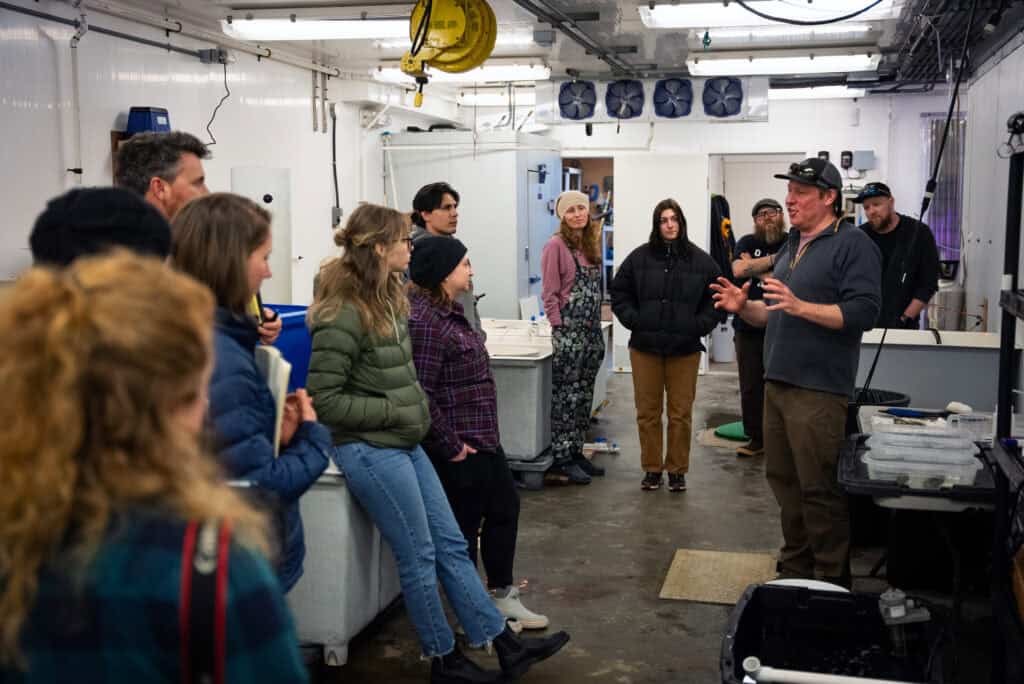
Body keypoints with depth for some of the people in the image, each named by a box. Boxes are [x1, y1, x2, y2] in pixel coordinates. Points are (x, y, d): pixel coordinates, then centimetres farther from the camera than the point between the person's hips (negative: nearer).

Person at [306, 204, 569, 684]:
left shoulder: (387, 297, 8)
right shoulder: (344, 314, -21)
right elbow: (324, 400, -20)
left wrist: (418, 403, 8)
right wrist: (394, 412, -16)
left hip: (403, 443, 9)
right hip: (370, 450, -9)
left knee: (451, 544, 12)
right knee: (420, 558, 3)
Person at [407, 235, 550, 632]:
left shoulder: (448, 313, 11)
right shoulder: (424, 322, -23)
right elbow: (419, 395, -27)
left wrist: (484, 436, 17)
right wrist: (451, 446, -21)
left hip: (482, 439, 11)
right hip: (458, 448, -11)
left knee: (505, 507, 20)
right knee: (463, 527, 4)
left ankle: (501, 594, 35)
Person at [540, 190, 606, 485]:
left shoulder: (592, 244, 13)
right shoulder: (556, 245, -8)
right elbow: (549, 293, -11)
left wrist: (596, 323, 11)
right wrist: (560, 328, -14)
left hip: (592, 331, 7)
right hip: (568, 332, -7)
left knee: (584, 395, 12)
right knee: (565, 395, -2)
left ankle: (576, 452, 22)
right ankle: (561, 458, 6)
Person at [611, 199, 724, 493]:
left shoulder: (701, 260, -1)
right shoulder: (639, 258, 0)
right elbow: (619, 293, 7)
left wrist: (700, 325, -6)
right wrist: (633, 320, -4)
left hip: (685, 349, 0)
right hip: (644, 347, 1)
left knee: (681, 413, 6)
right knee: (647, 412, 8)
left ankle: (677, 470, 19)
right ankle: (652, 469, 20)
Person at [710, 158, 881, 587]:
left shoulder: (853, 245, -8)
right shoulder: (791, 246, 18)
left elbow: (863, 312, -19)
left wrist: (801, 306, -25)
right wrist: (744, 307, 5)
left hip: (818, 390, -9)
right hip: (777, 383, 9)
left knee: (818, 488, -5)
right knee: (783, 479, 14)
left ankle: (831, 580, 8)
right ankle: (795, 567, 27)